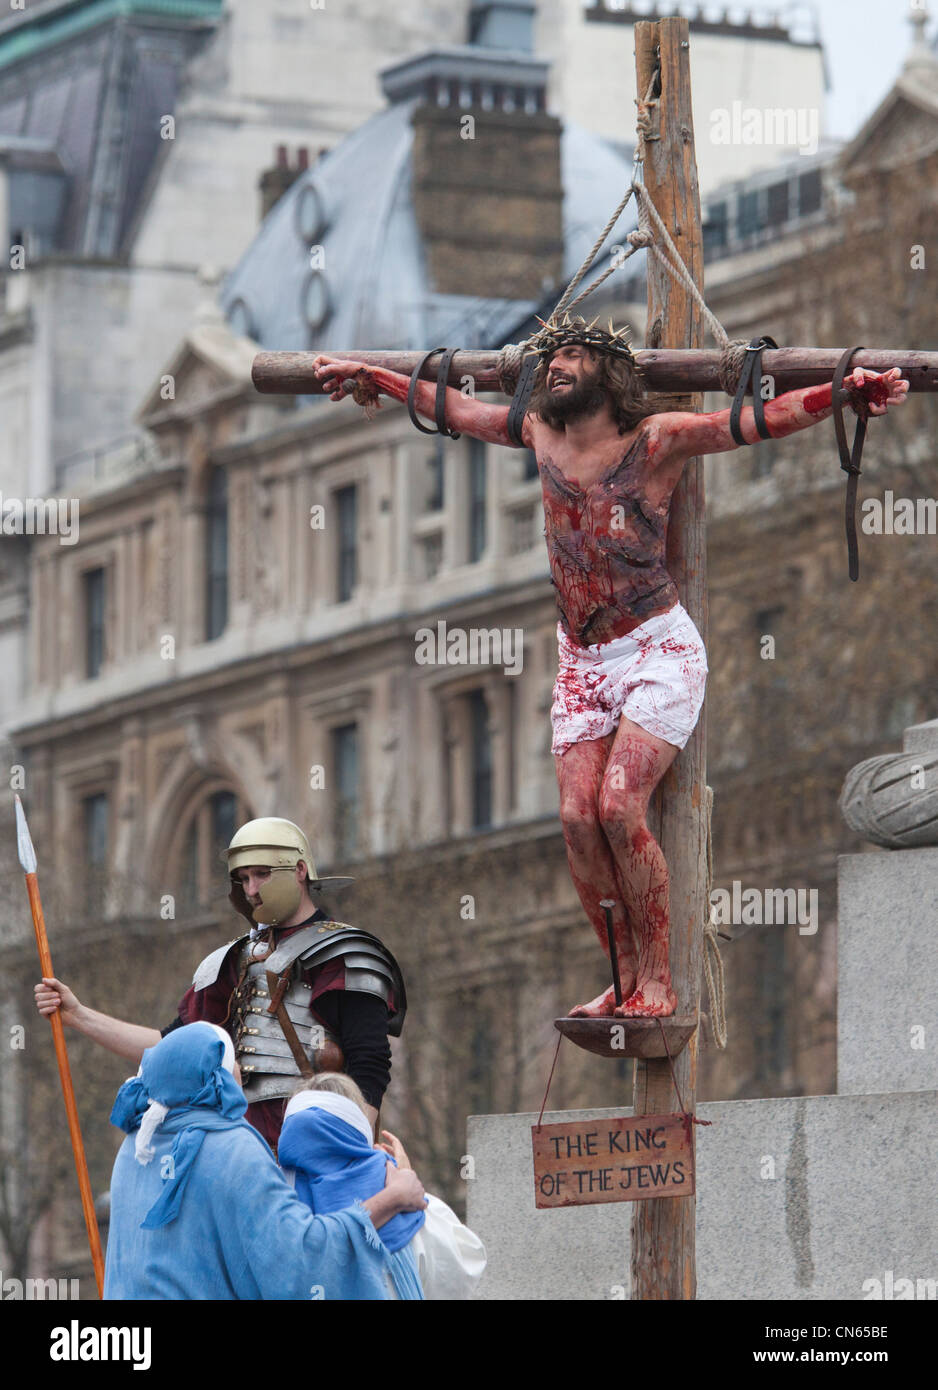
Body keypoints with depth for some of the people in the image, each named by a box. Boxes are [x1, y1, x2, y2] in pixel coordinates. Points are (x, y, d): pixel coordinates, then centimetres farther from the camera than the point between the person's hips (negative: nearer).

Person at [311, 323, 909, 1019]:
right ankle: (626, 980, 3)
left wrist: (845, 393, -37)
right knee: (578, 817, -7)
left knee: (620, 806, -19)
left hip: (658, 650, -6)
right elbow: (453, 407, 22)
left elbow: (764, 418, -21)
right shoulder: (541, 435, 5)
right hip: (582, 659, 6)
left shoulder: (656, 440, -11)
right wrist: (371, 376, 30)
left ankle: (658, 982, -10)